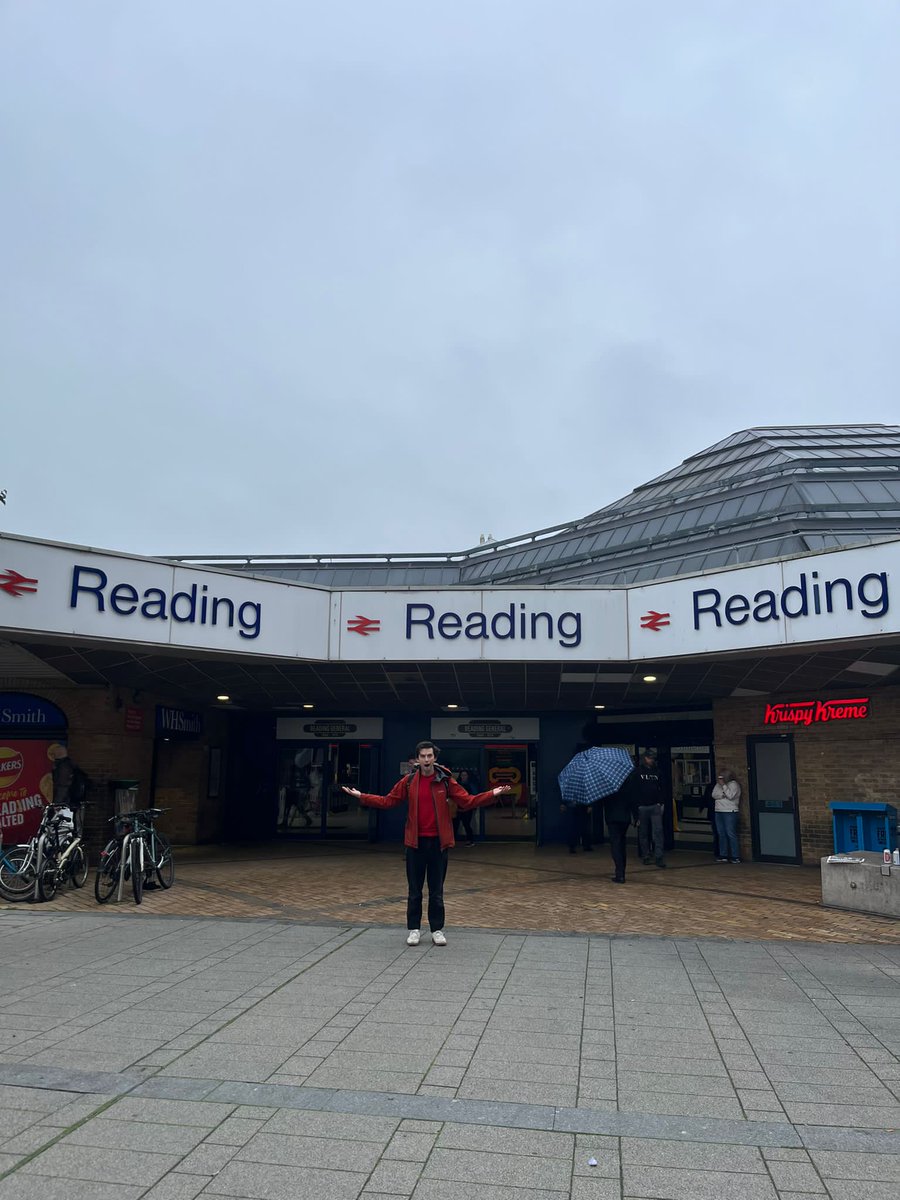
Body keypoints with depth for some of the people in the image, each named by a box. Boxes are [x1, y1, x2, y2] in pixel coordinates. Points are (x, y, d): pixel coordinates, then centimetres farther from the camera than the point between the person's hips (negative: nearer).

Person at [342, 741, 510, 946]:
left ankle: (437, 929, 20)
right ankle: (413, 929, 20)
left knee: (436, 890, 8)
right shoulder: (408, 781, -1)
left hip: (438, 842, 0)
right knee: (414, 890, 8)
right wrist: (360, 796, -4)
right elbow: (387, 801, 3)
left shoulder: (445, 781, -3)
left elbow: (467, 801, -3)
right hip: (415, 842, 1)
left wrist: (492, 794, -13)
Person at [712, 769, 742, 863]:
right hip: (719, 812, 7)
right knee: (721, 834, 7)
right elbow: (714, 795, 4)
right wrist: (723, 795, -11)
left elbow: (730, 796, -16)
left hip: (730, 812, -7)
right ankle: (723, 855, 12)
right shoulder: (718, 784, 16)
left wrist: (723, 785, -15)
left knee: (731, 834, -9)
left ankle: (736, 856, -6)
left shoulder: (733, 784, -3)